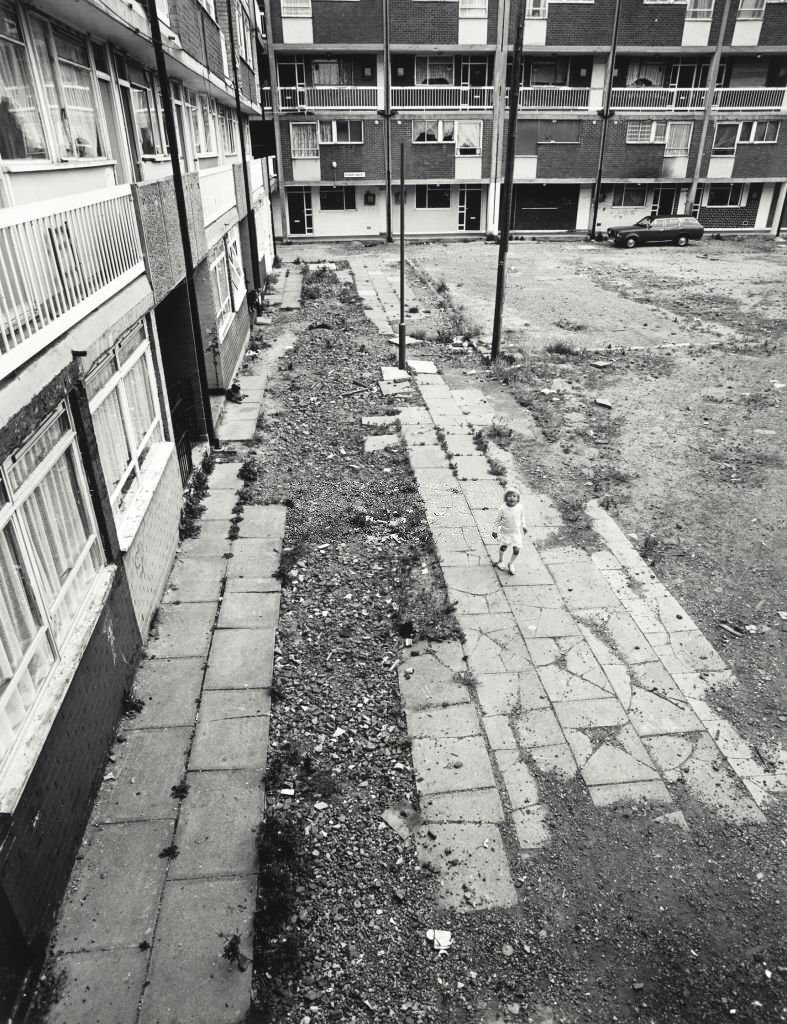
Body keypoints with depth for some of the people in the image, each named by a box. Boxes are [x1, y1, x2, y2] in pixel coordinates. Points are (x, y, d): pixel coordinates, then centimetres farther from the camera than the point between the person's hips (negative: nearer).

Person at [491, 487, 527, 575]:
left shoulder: (520, 507, -14)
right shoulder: (502, 509, -20)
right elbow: (498, 520, -6)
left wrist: (523, 526, 6)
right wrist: (494, 530, -2)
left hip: (517, 532, 1)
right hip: (505, 532, -1)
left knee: (516, 550, 0)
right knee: (504, 547, 16)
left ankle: (511, 564, 27)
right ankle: (500, 561, 46)